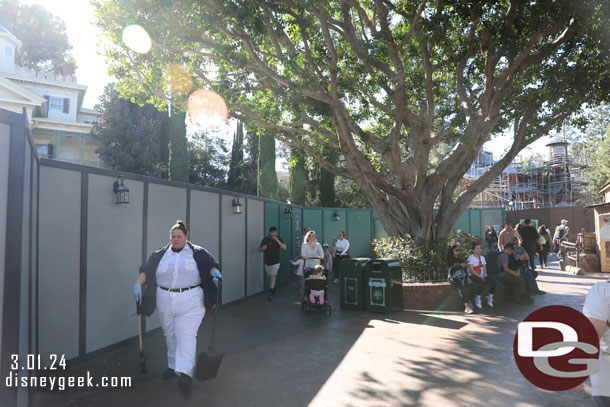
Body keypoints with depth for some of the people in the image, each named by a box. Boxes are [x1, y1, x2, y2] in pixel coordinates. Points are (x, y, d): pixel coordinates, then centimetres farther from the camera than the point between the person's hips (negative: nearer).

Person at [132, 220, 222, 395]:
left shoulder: (197, 253, 2)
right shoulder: (161, 254, 10)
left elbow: (210, 264, 1)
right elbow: (146, 270, 8)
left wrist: (215, 272, -20)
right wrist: (138, 284, -6)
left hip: (190, 302, -3)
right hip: (165, 301, 4)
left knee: (186, 336, -10)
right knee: (170, 335, 16)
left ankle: (185, 374, -12)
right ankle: (173, 366, 34)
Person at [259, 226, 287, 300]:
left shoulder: (279, 239, -4)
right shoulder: (265, 239, 0)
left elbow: (284, 247, -17)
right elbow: (259, 249, 7)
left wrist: (277, 240, -25)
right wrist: (263, 248, -17)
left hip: (275, 262, -3)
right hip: (267, 262, 3)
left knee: (272, 276, -14)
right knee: (270, 277, 14)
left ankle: (271, 293, -11)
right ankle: (274, 289, 36)